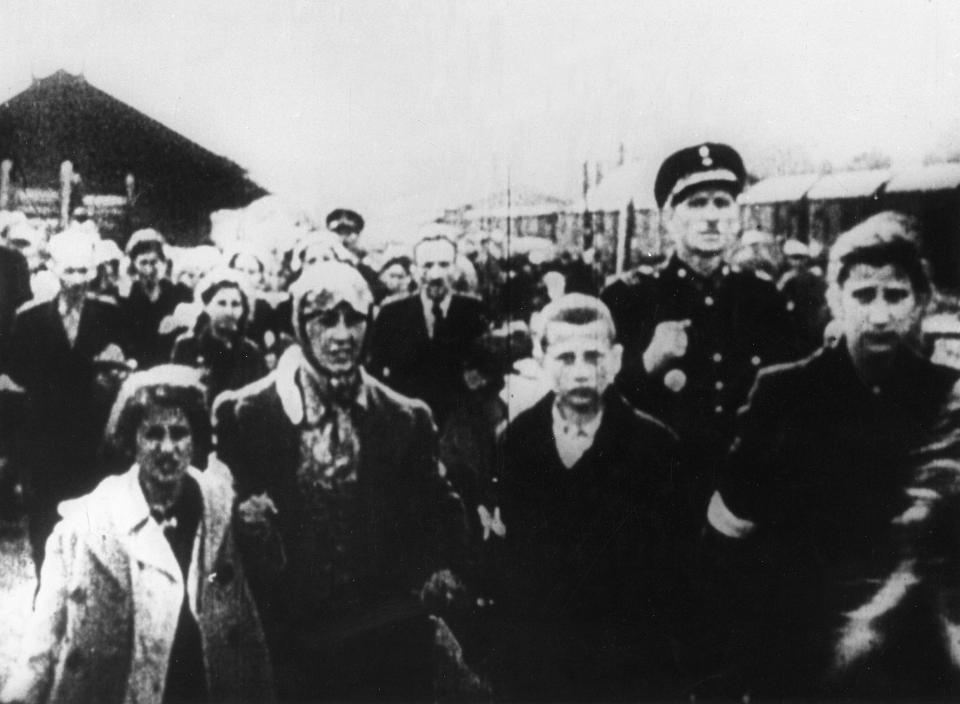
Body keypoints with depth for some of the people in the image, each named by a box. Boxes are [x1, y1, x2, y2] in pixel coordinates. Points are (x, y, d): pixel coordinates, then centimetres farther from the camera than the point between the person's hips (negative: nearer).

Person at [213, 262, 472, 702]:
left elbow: (438, 512, 8)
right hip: (286, 644, -1)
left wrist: (442, 570, -9)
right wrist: (242, 515, -19)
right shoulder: (243, 413, -4)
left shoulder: (407, 419, 2)